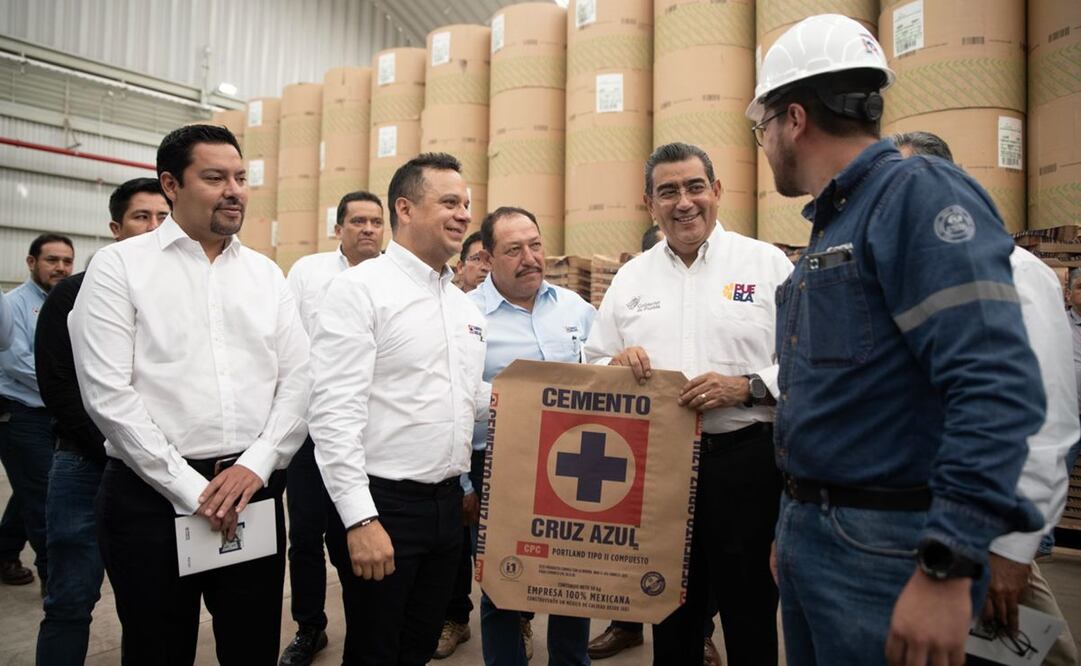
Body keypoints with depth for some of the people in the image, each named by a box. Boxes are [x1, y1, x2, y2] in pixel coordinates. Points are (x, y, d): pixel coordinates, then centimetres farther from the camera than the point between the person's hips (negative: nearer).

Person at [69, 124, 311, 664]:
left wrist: (256, 466, -9)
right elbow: (108, 394, -9)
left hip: (255, 490, 3)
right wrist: (190, 489, -12)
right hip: (152, 495, -3)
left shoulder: (266, 274, 9)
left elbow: (297, 380, 5)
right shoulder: (119, 267, -2)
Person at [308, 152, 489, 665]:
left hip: (447, 503, 7)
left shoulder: (465, 305, 12)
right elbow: (334, 412, -17)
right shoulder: (359, 288, -11)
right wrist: (360, 518, -21)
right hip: (382, 505, -7)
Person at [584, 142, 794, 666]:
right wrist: (615, 364, -8)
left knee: (750, 621, 8)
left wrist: (746, 388, -18)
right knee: (671, 616, 17)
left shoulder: (767, 263, 1)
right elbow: (593, 370, 13)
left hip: (745, 460, -3)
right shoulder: (631, 277, 11)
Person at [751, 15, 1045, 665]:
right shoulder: (830, 225, 14)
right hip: (809, 530, 9)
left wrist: (946, 569, -27)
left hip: (883, 547, -9)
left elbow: (1000, 387, -25)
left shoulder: (918, 193, -14)